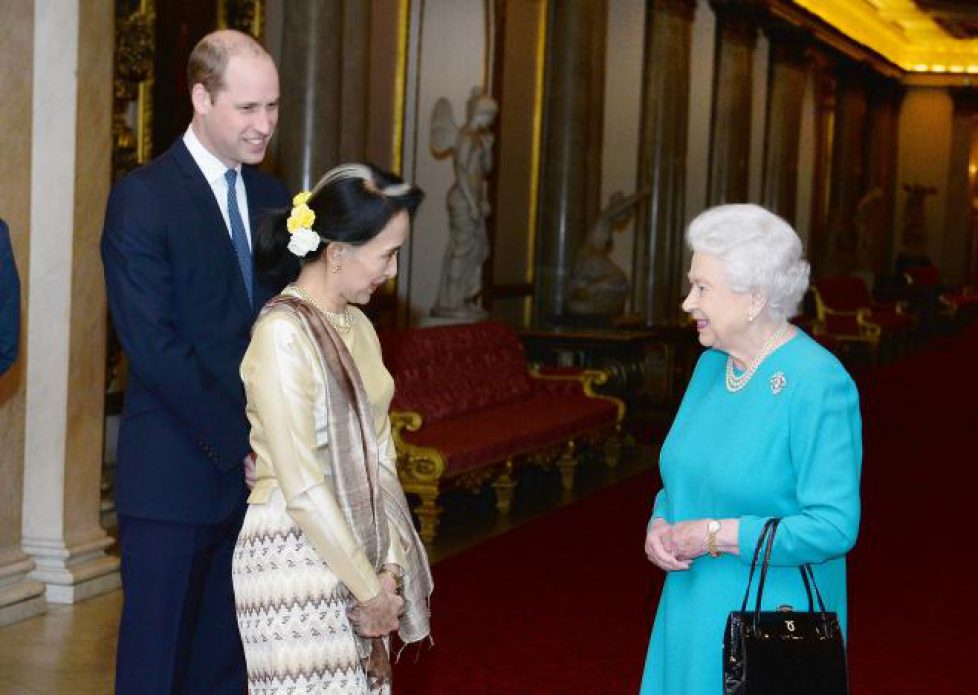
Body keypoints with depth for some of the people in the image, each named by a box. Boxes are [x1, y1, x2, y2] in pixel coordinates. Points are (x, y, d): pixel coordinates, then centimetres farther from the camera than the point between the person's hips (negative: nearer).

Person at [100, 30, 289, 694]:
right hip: (174, 473, -5)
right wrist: (237, 442, -16)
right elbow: (152, 344, -15)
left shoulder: (272, 196, 12)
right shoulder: (143, 198, -8)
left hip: (256, 464, 6)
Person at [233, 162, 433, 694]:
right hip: (295, 555, -7)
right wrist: (368, 587, -12)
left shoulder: (357, 327, 10)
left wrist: (389, 567, -1)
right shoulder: (282, 334, -15)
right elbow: (301, 487, -17)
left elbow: (379, 455, 9)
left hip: (353, 549, 7)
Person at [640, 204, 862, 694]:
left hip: (772, 628, -7)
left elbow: (833, 525, -23)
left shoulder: (818, 385, -18)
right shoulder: (712, 364, 7)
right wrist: (660, 526, -3)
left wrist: (712, 535, -20)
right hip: (695, 619, 7)